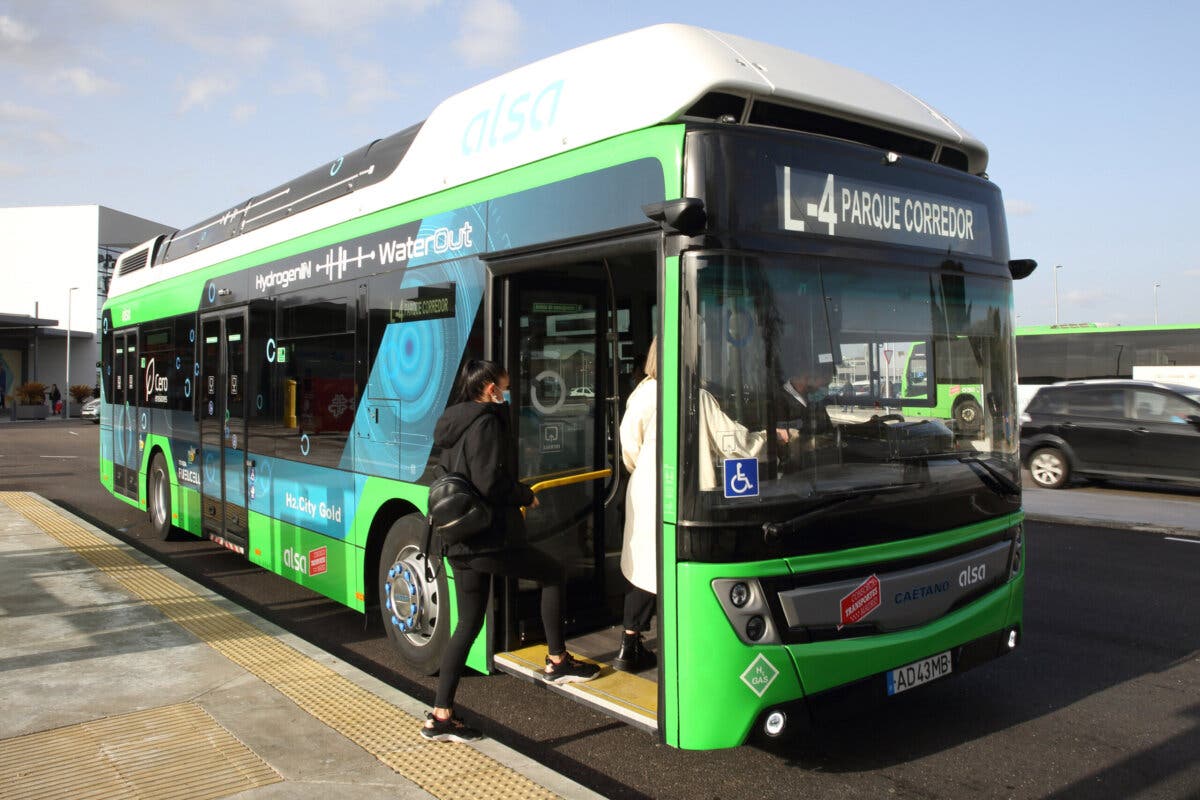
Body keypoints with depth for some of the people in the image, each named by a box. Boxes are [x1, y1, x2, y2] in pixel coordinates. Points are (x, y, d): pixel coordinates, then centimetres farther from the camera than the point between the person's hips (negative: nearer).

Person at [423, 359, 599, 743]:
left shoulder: (452, 424, 16)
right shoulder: (485, 422, -13)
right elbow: (490, 484, -21)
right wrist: (527, 496, -4)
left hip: (458, 540, 9)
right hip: (487, 538, -9)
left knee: (468, 623, 12)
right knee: (552, 573, 12)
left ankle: (440, 716, 13)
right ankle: (557, 662, 21)